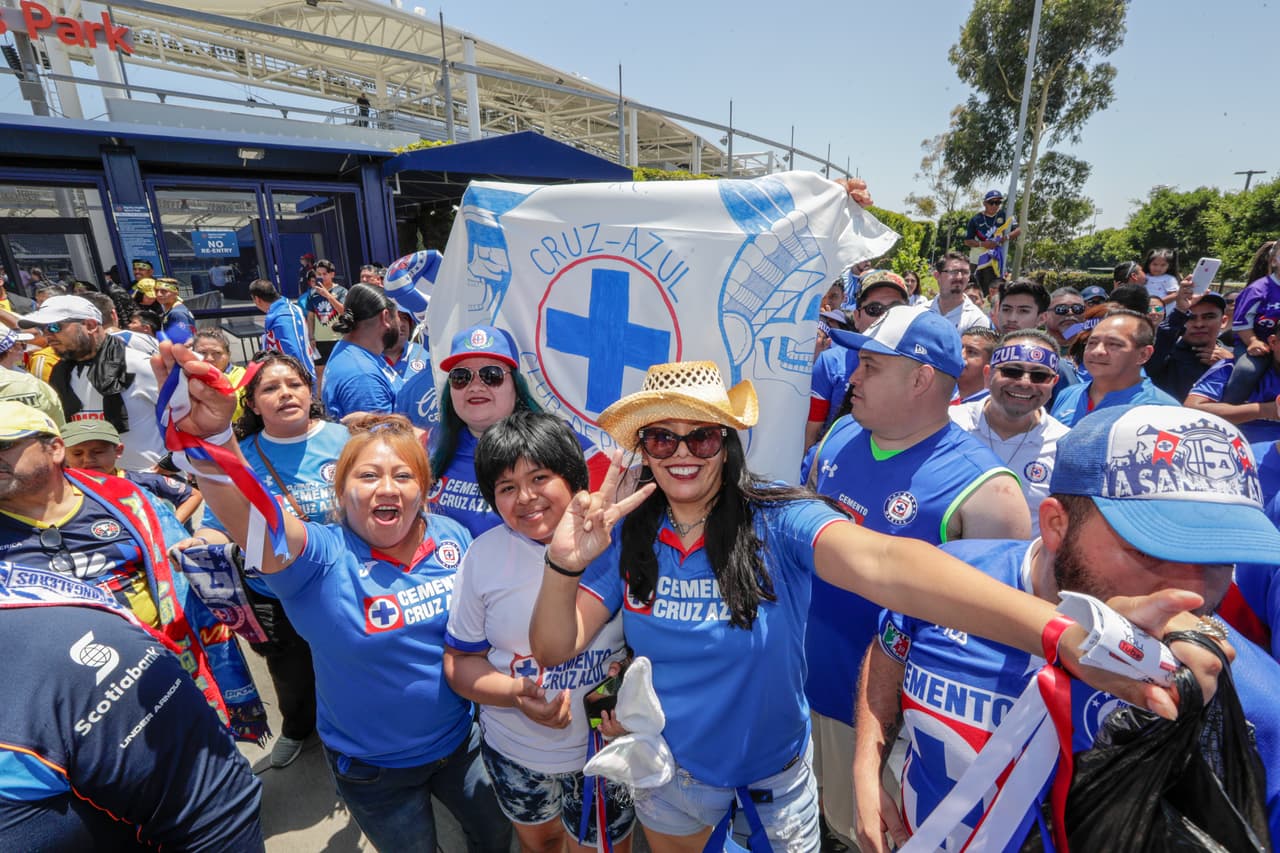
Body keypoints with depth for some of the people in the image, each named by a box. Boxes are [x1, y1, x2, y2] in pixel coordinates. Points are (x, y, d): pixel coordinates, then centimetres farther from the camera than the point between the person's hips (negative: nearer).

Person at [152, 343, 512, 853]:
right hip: (372, 767, -3)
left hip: (459, 740, 3)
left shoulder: (453, 538, -12)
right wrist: (211, 438, -61)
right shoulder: (324, 555, -23)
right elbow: (252, 521, -44)